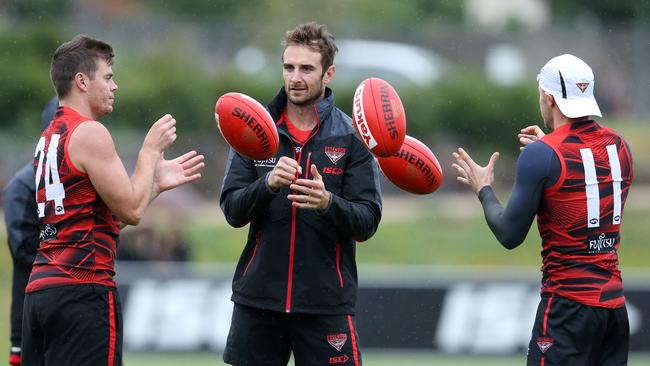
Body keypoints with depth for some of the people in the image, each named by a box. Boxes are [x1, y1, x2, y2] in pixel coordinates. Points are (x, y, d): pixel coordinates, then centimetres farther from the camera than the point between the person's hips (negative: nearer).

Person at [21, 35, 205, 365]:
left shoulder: (49, 137, 19)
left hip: (40, 285, 9)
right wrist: (151, 149, 1)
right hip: (83, 287, -9)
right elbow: (131, 211, -10)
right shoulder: (90, 133, -9)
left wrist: (158, 183, 22)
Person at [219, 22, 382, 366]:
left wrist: (328, 203, -26)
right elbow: (232, 211, -1)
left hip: (325, 300, -2)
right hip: (258, 297, 2)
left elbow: (367, 223, -6)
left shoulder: (351, 137, -1)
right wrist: (268, 183, -21)